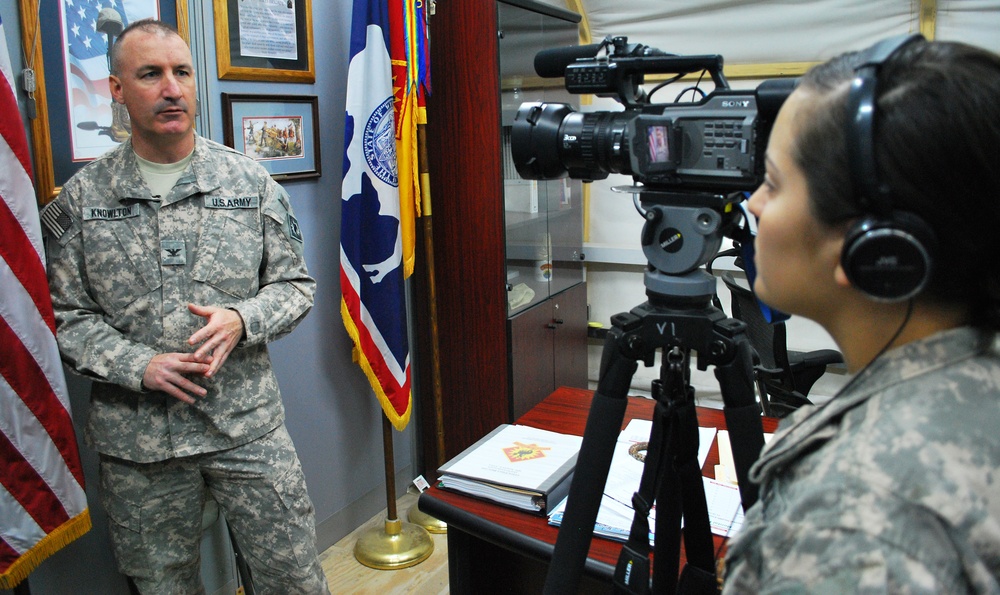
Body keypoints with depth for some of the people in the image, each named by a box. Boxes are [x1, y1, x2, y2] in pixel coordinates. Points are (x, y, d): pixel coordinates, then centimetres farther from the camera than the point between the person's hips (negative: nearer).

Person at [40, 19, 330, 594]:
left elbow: (296, 284, 4)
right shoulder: (81, 198, 0)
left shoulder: (250, 180, 1)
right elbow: (64, 315, 1)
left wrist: (241, 321, -15)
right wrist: (140, 367, -14)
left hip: (248, 420, 0)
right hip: (137, 436, 1)